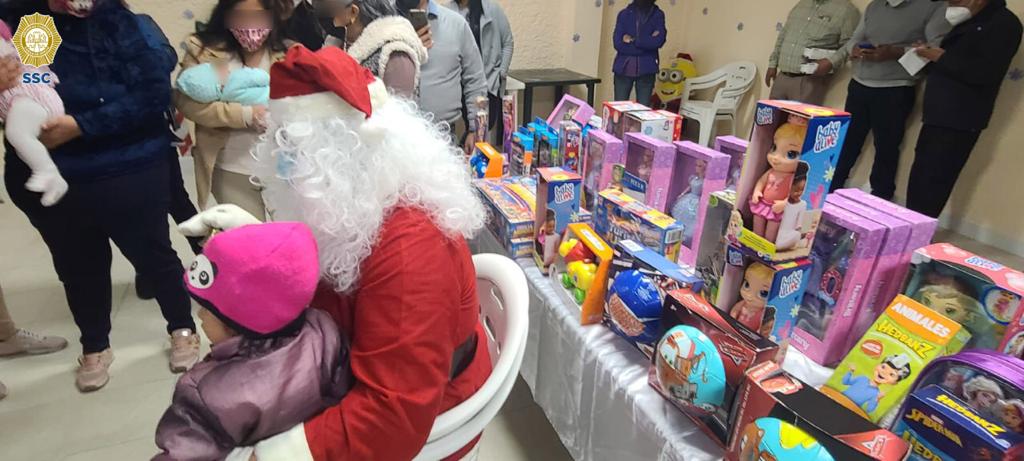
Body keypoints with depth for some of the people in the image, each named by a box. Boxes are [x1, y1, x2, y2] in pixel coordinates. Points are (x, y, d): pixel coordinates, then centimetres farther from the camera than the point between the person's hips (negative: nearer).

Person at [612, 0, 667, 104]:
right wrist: (649, 41, -10)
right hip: (624, 68, 0)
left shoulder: (658, 15, 3)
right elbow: (618, 44, -10)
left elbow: (659, 40, -13)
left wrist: (632, 40, -13)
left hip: (646, 70, 0)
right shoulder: (624, 14, 1)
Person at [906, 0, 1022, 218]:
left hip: (959, 121, -8)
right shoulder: (964, 22, 20)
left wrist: (942, 58, -12)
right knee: (919, 182, 8)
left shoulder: (1004, 23, -7)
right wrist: (929, 53, 4)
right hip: (938, 115, 8)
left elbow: (985, 72, -20)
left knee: (932, 184, -7)